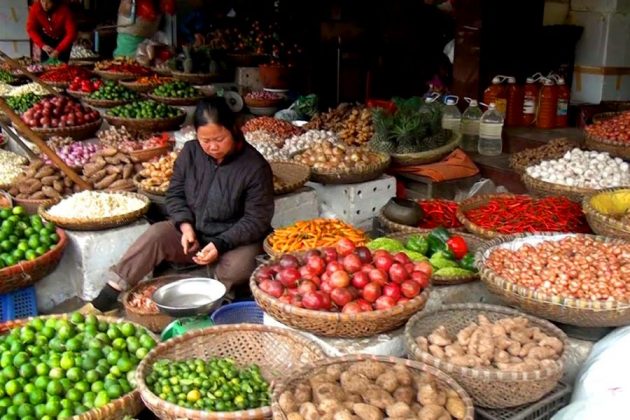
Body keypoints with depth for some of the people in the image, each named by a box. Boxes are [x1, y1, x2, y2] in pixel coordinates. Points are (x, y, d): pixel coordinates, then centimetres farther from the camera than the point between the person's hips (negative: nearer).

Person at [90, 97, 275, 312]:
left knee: (236, 268, -35)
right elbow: (175, 194, 7)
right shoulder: (190, 152, -3)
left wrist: (221, 244, -26)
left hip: (237, 240, -4)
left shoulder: (255, 166, -17)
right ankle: (110, 293, -18)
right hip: (194, 233, 4)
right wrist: (185, 225, -13)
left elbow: (257, 219, -15)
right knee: (156, 235, -20)